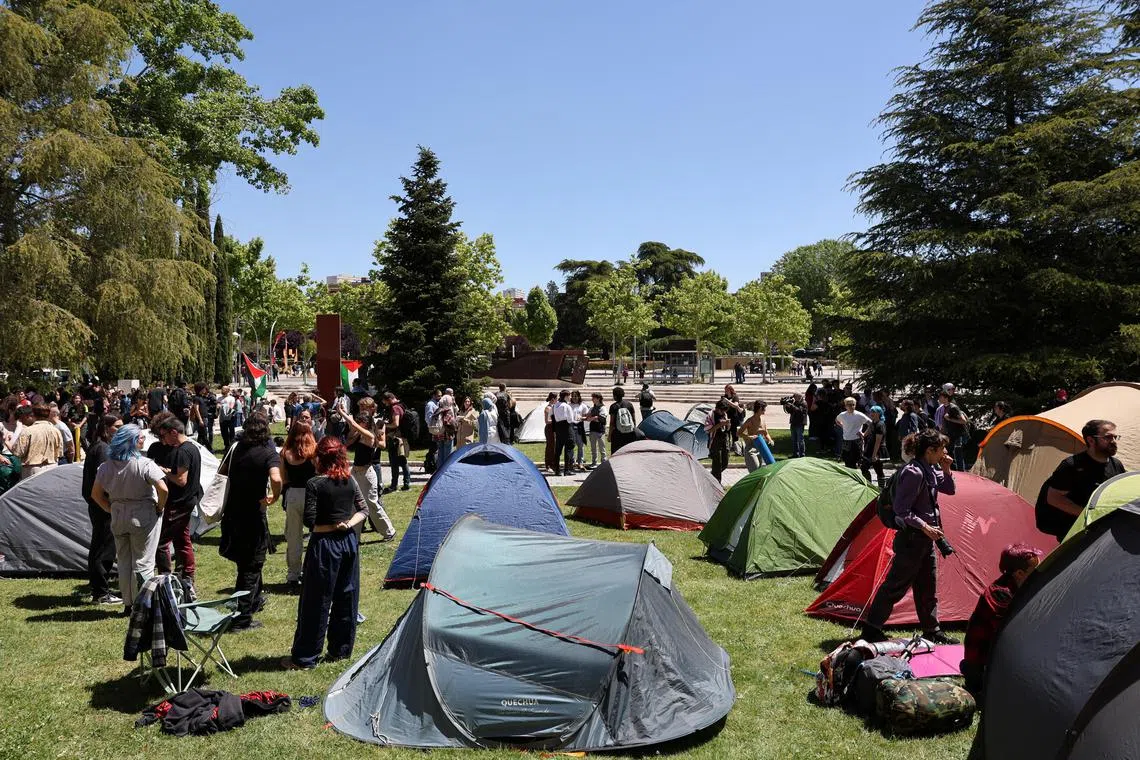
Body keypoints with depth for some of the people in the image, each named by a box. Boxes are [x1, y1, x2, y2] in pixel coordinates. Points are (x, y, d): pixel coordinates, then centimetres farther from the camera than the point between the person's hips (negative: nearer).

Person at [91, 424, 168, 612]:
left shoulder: (106, 466, 2)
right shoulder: (145, 464, -16)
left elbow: (95, 494, 9)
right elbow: (163, 490, -24)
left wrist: (111, 509, 14)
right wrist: (159, 508, -8)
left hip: (118, 518, 5)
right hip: (143, 518, -5)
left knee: (123, 561, 16)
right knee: (142, 562, 4)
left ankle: (128, 604, 23)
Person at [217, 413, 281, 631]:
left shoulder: (237, 448, 4)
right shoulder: (269, 453, -14)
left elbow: (222, 472, 17)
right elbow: (276, 479, -31)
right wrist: (275, 497, -13)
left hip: (232, 511, 6)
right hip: (252, 513, -6)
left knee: (246, 560, 24)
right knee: (251, 566, 5)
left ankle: (255, 600, 42)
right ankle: (242, 618, 6)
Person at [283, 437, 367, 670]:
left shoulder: (315, 484, -14)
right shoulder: (350, 481, 3)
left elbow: (309, 521, -15)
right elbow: (363, 510, 6)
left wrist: (326, 526, 1)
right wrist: (347, 524, -5)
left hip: (324, 544, -5)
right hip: (349, 542, 6)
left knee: (316, 602, 2)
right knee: (347, 597, 14)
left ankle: (304, 657, 11)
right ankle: (341, 649, 24)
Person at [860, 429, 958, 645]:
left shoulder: (930, 470, 7)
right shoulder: (913, 473, -22)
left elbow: (949, 490, 19)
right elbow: (902, 510, -22)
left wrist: (946, 470, 3)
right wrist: (925, 526, -23)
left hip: (925, 538, 10)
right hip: (911, 538, -10)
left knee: (928, 586, 17)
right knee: (896, 585, -1)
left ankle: (932, 631, 29)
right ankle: (871, 628, 9)